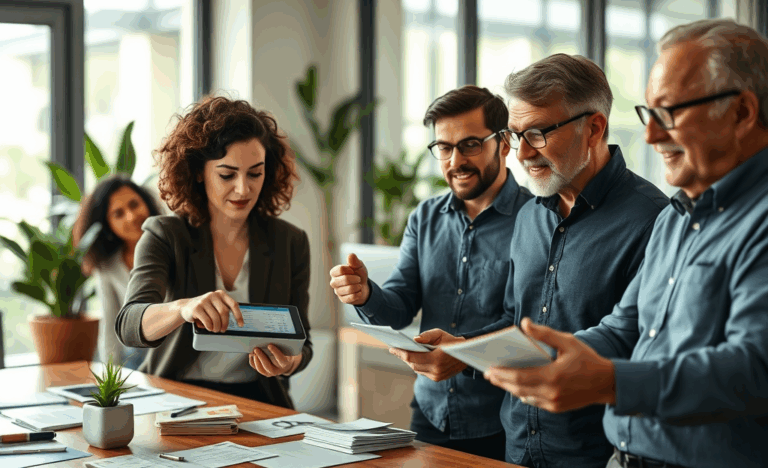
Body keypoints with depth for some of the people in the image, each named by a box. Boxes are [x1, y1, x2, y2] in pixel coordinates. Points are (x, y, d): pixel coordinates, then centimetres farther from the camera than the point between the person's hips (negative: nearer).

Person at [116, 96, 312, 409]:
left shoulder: (291, 242, 7)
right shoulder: (164, 236, 1)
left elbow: (302, 344, 11)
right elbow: (129, 325, -16)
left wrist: (289, 363, -15)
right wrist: (182, 308, -39)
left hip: (256, 401, 3)